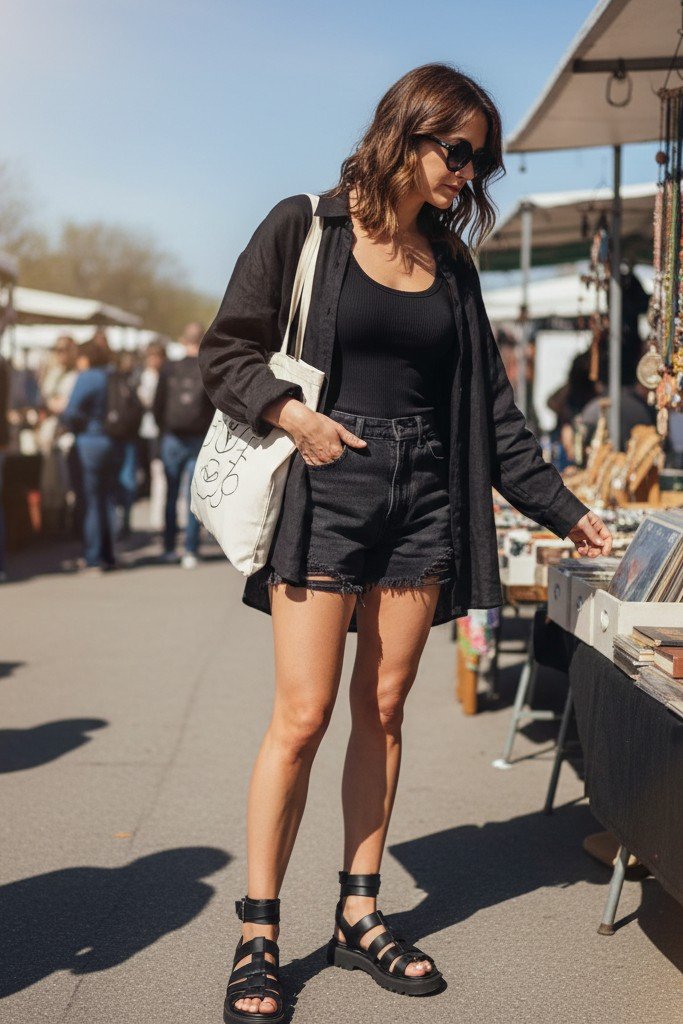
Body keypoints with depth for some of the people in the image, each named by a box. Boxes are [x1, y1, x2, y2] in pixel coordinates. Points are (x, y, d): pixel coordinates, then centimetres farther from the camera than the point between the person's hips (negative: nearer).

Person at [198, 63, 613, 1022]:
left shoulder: (452, 265, 13)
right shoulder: (303, 228, -1)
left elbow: (490, 404, 15)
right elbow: (225, 351, 0)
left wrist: (562, 508, 12)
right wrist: (290, 412, -18)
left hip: (422, 501, 5)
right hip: (325, 489, -5)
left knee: (382, 709, 7)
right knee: (303, 715, -7)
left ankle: (359, 915, 20)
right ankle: (258, 935, 6)